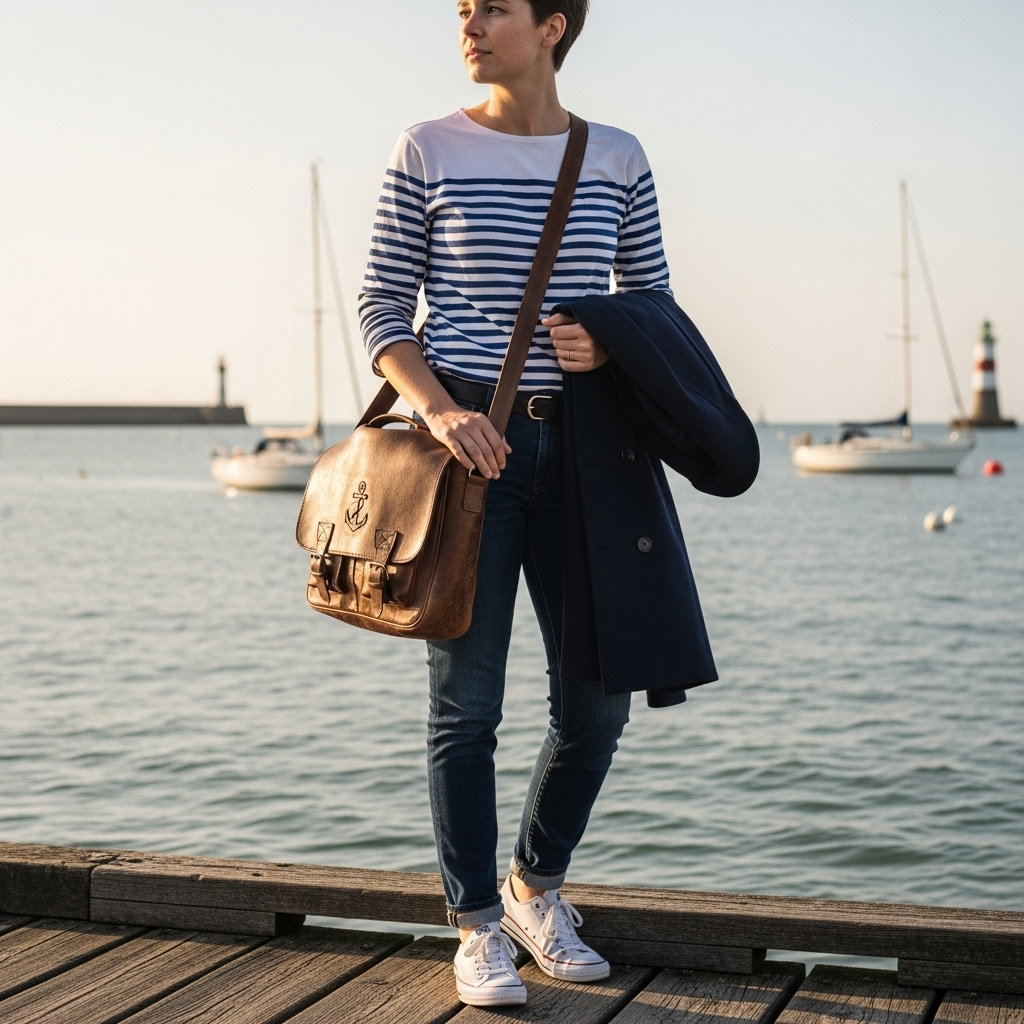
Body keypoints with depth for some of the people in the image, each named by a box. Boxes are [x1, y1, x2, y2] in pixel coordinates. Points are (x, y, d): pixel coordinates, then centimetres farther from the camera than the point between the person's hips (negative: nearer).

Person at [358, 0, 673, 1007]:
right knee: (466, 700, 0)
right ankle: (478, 925, 15)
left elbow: (655, 304, 14)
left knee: (597, 697, 5)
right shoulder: (428, 152, 1)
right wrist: (439, 409, -15)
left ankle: (536, 886, 30)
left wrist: (609, 347, -9)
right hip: (466, 440, -2)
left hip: (578, 440, 3)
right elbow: (382, 304, 1)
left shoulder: (617, 159, 7)